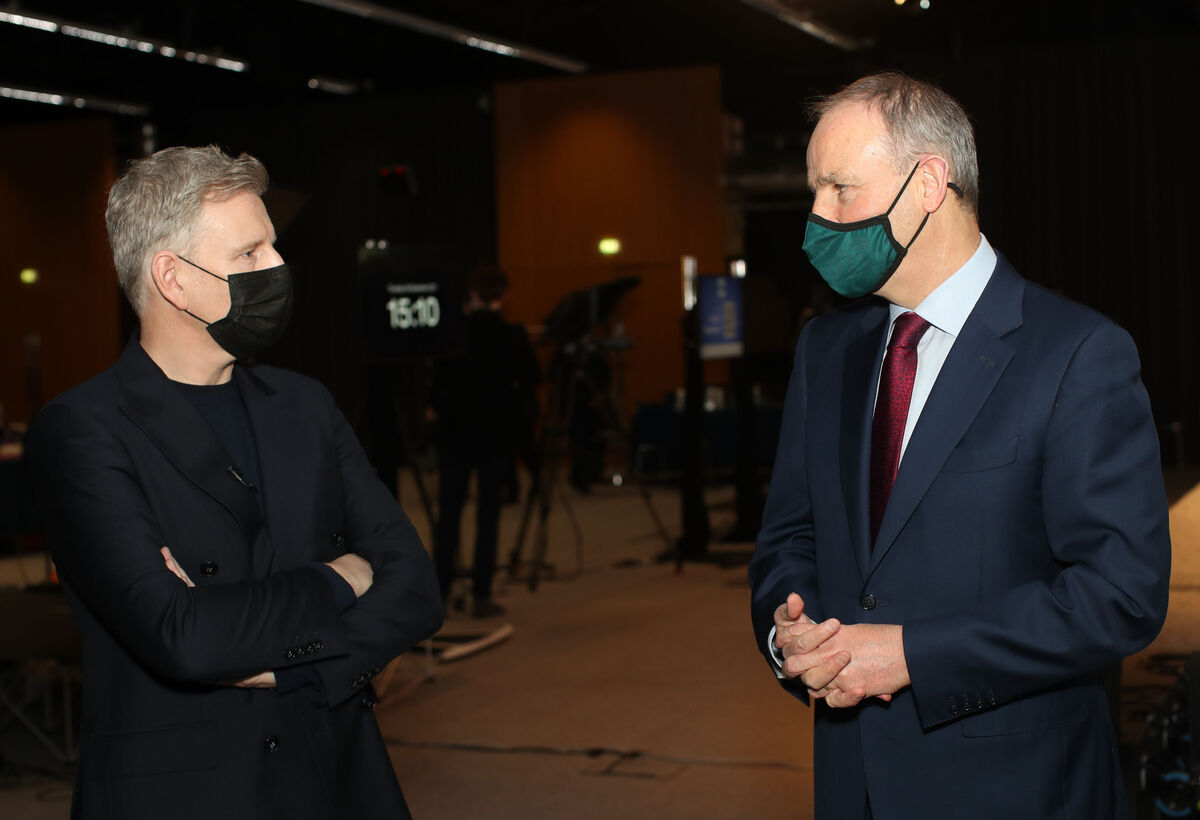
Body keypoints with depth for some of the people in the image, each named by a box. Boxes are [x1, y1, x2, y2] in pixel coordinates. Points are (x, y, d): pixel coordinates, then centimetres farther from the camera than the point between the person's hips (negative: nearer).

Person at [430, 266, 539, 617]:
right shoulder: (514, 336, -7)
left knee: (449, 512, 9)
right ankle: (481, 595, 1)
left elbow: (435, 379, 0)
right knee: (488, 512, 3)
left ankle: (440, 589, 10)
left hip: (455, 431, 1)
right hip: (497, 433, -1)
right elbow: (531, 379, -2)